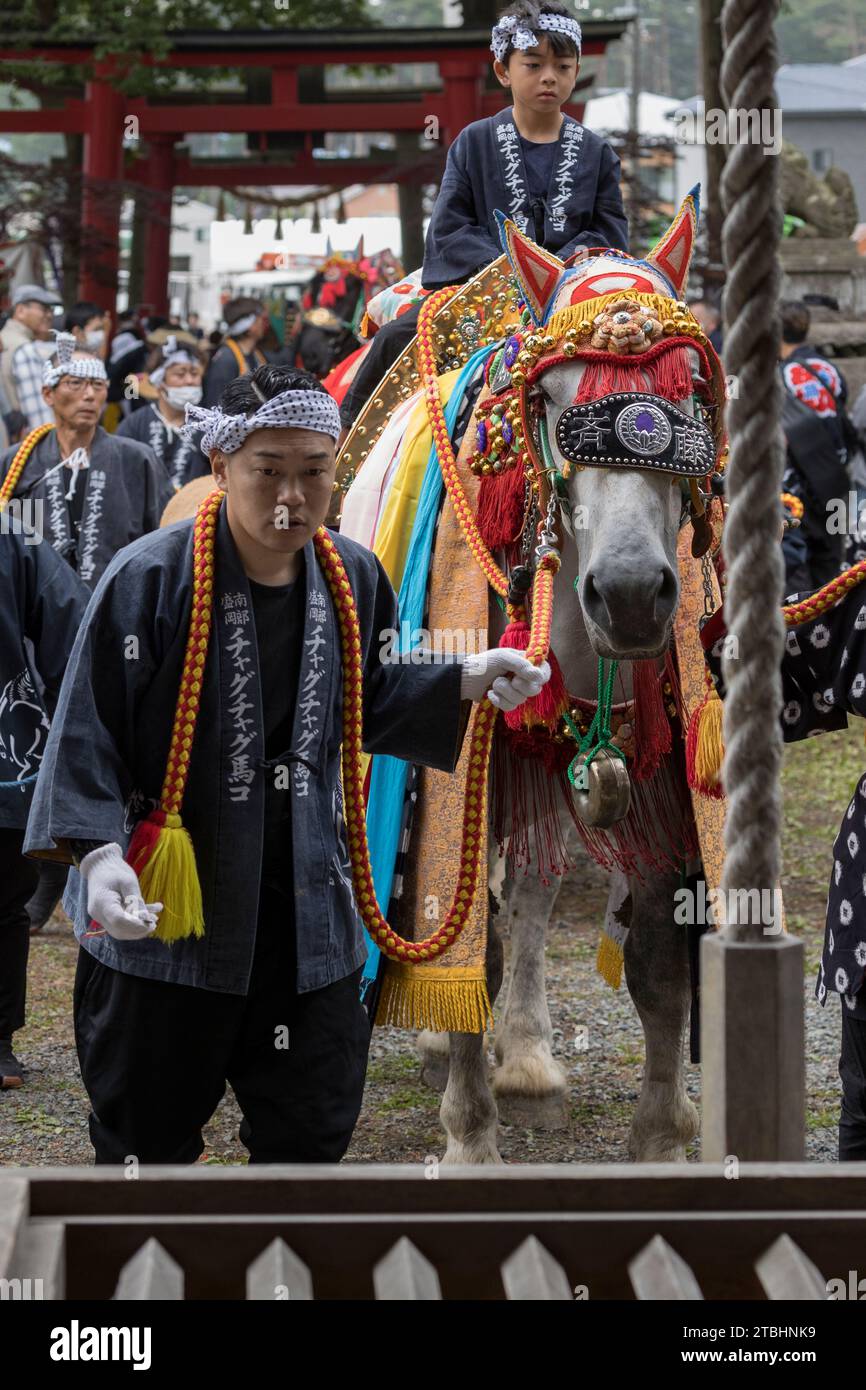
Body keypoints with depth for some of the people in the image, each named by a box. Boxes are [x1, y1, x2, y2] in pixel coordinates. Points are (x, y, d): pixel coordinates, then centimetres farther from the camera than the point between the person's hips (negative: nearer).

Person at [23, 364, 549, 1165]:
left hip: (309, 913, 4)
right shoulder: (149, 580, -14)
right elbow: (87, 732, -12)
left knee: (313, 1136, 12)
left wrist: (467, 682, 3)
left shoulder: (354, 578, 2)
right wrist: (98, 850, -24)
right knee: (149, 1144, 9)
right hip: (165, 912, -4)